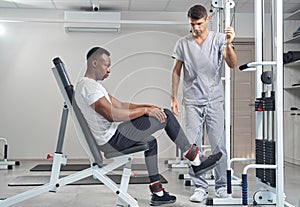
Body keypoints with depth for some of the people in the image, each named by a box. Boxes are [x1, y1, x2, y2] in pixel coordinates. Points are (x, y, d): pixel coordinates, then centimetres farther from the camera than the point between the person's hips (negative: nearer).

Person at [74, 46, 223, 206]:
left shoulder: (89, 84, 18)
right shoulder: (88, 86, -17)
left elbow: (118, 105, 17)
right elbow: (111, 114, -27)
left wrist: (147, 107, 7)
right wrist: (144, 110, -19)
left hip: (109, 139, 11)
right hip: (113, 139, -11)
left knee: (150, 141, 29)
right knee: (166, 116, -8)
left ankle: (157, 193, 25)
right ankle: (196, 162, 5)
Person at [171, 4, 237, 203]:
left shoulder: (219, 39, -1)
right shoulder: (183, 43, 4)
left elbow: (233, 64, -12)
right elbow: (176, 71, 11)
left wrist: (228, 44, -29)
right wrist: (174, 97, 8)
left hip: (214, 100, -1)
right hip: (192, 101, 1)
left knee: (218, 144, 2)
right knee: (193, 146, 0)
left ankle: (222, 185, 16)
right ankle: (200, 187, 9)